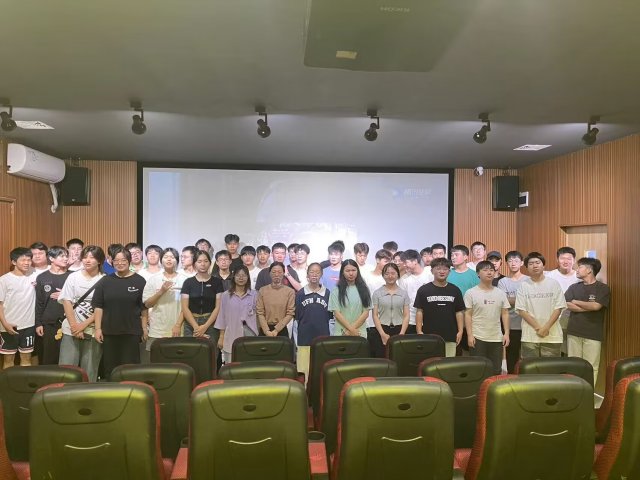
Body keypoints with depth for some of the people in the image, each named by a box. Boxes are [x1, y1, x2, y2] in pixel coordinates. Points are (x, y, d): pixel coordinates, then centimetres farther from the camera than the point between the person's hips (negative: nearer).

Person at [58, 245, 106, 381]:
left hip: (93, 330, -2)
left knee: (89, 369, 5)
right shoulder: (73, 277, 5)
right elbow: (67, 302, 0)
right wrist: (75, 326, -8)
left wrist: (84, 325, -10)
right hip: (71, 329, 2)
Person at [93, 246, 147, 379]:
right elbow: (98, 307, 4)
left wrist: (145, 327, -1)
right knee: (110, 367, 8)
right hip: (109, 331, 2)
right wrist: (98, 328, -2)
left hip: (132, 331, -2)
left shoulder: (139, 281, 0)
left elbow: (144, 307, 1)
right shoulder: (105, 281, 5)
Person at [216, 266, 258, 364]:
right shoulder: (225, 295, 3)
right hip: (231, 337, 0)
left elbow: (257, 315, 7)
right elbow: (222, 317, 6)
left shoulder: (254, 295, 3)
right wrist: (221, 336, 4)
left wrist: (257, 335, 4)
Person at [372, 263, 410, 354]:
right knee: (382, 358, -2)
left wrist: (402, 333, -8)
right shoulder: (377, 293, 4)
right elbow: (375, 315, 0)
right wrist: (383, 334, -10)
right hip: (382, 329, -1)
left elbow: (406, 315, 4)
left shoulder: (404, 293, 7)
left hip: (399, 330, 1)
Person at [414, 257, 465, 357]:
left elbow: (459, 312, 8)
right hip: (429, 336, -2)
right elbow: (419, 312, 1)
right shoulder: (424, 290, 1)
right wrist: (419, 331, -5)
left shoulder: (455, 290, 6)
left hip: (450, 336, 2)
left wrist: (460, 331, 0)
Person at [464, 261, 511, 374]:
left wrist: (506, 333, 1)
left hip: (497, 338, 4)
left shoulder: (501, 293, 7)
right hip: (478, 337, -4)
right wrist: (469, 335, -11)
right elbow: (468, 315, -6)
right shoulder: (471, 293, -4)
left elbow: (505, 314, 9)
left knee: (496, 370, 11)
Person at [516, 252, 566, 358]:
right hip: (529, 336, 0)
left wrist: (546, 327, -12)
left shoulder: (553, 284, 1)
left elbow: (558, 308, -2)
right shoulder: (523, 286, 1)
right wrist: (537, 328, -11)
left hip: (552, 336, 0)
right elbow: (521, 310, -2)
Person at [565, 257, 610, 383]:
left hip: (593, 334, -3)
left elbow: (596, 306, -14)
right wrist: (588, 307, -10)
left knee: (591, 367, 0)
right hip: (574, 332, 3)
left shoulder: (603, 288, 0)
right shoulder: (574, 287, 10)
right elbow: (568, 305, -3)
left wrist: (576, 302, -2)